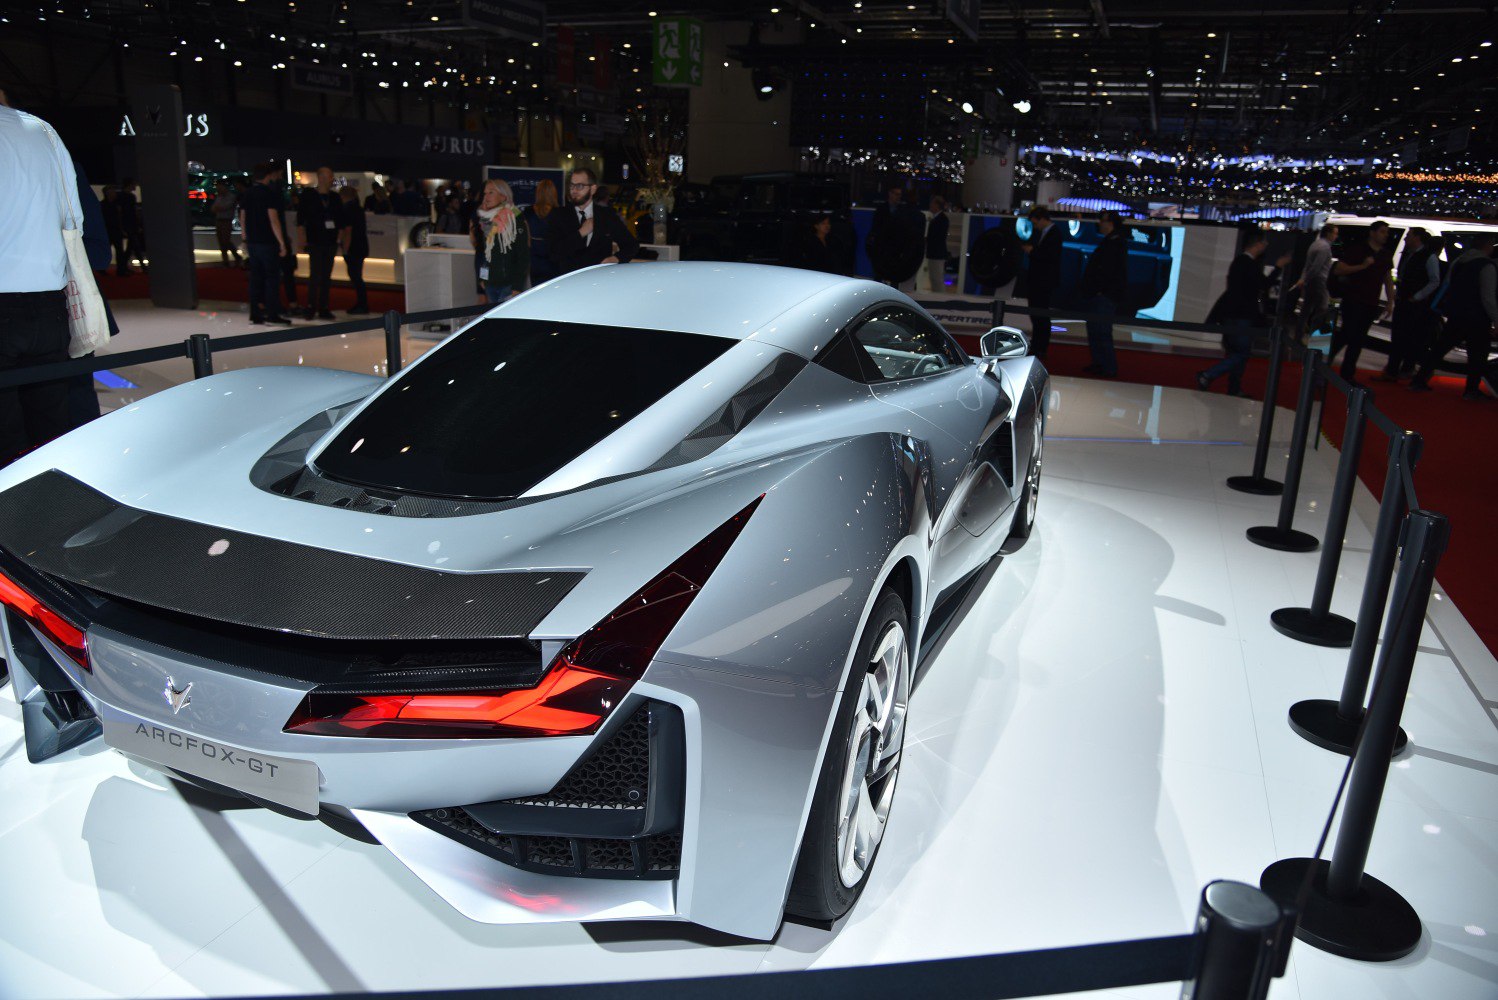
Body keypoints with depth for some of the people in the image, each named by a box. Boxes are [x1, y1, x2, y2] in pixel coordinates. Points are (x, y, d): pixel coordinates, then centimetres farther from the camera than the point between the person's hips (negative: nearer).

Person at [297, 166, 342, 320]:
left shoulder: (335, 198, 11)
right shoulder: (308, 195, -1)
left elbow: (341, 219, 16)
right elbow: (300, 220, -3)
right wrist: (302, 237, -8)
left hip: (331, 242, 5)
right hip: (314, 242, -4)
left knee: (326, 276, 6)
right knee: (315, 274, -9)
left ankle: (323, 309, 11)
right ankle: (311, 307, 0)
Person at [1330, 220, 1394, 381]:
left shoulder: (1386, 255, 14)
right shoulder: (1357, 249, -4)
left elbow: (1388, 280, 20)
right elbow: (1338, 270, -11)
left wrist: (1391, 303, 15)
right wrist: (1362, 266, -20)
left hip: (1371, 305, 6)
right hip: (1353, 300, -6)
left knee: (1358, 339, 6)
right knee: (1349, 334, -14)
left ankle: (1347, 373, 12)